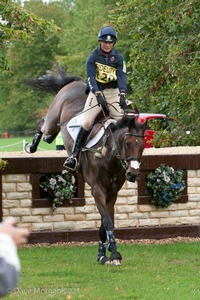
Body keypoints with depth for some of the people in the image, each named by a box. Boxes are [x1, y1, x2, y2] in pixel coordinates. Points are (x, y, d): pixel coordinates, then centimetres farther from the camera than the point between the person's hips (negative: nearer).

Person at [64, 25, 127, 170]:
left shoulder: (118, 57, 4)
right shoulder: (93, 57, -3)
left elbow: (122, 77, -6)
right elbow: (91, 77, -11)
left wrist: (122, 95, -21)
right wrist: (99, 95, -25)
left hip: (113, 92, 2)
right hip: (96, 92, -2)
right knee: (87, 123, -16)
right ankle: (74, 155, -15)